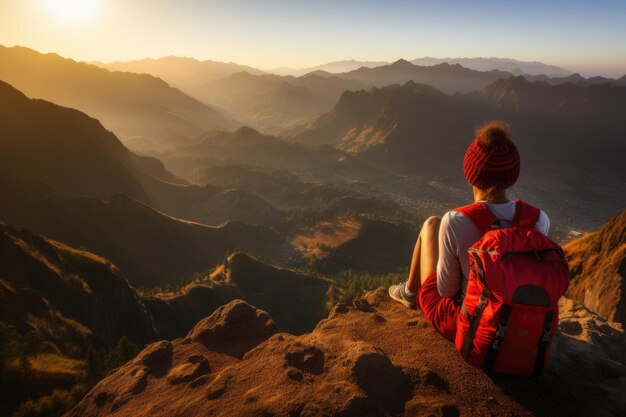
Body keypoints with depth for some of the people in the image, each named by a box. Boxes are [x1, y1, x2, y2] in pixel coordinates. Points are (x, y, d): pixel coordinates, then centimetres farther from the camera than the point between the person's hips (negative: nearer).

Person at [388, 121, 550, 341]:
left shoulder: (455, 222, -30)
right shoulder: (539, 221, -18)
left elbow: (447, 289, -17)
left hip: (459, 323, -4)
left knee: (431, 224, 14)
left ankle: (411, 291, 40)